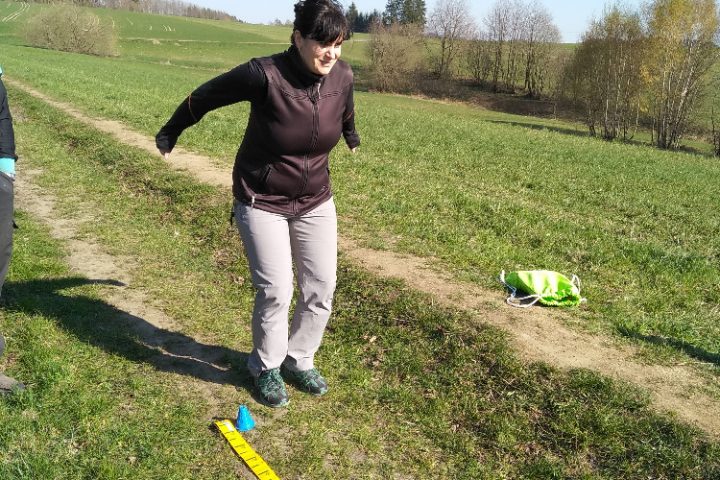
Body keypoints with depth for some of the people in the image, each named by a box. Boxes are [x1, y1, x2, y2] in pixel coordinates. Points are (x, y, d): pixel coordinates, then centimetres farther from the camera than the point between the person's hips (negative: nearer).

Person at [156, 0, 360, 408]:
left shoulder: (342, 76, -11)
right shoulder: (265, 75, -25)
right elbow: (206, 95, -8)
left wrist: (352, 136, 36)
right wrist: (171, 132, 6)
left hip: (316, 201, 5)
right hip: (262, 202, -5)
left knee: (321, 289, 5)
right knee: (276, 292, -5)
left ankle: (299, 361, 29)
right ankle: (267, 369, 22)